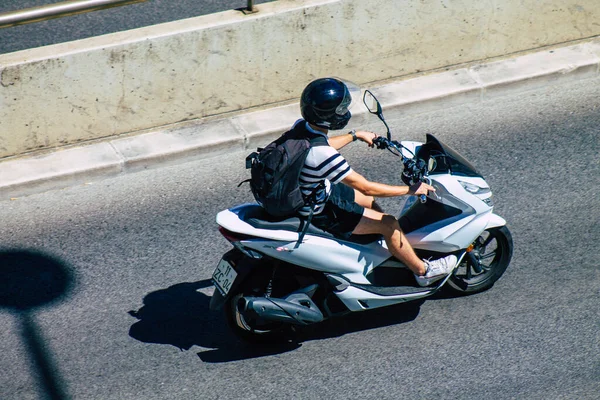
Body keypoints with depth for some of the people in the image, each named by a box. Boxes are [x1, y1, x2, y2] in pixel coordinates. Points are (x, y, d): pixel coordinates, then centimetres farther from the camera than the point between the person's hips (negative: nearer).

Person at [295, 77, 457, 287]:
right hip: (319, 213, -9)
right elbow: (366, 187, -29)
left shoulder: (301, 126, -11)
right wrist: (410, 190, -19)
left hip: (315, 191, 9)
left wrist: (355, 135, 21)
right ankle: (423, 271, 20)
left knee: (369, 202, 24)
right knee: (389, 224, -1)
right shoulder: (322, 155, -37)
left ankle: (398, 248, 44)